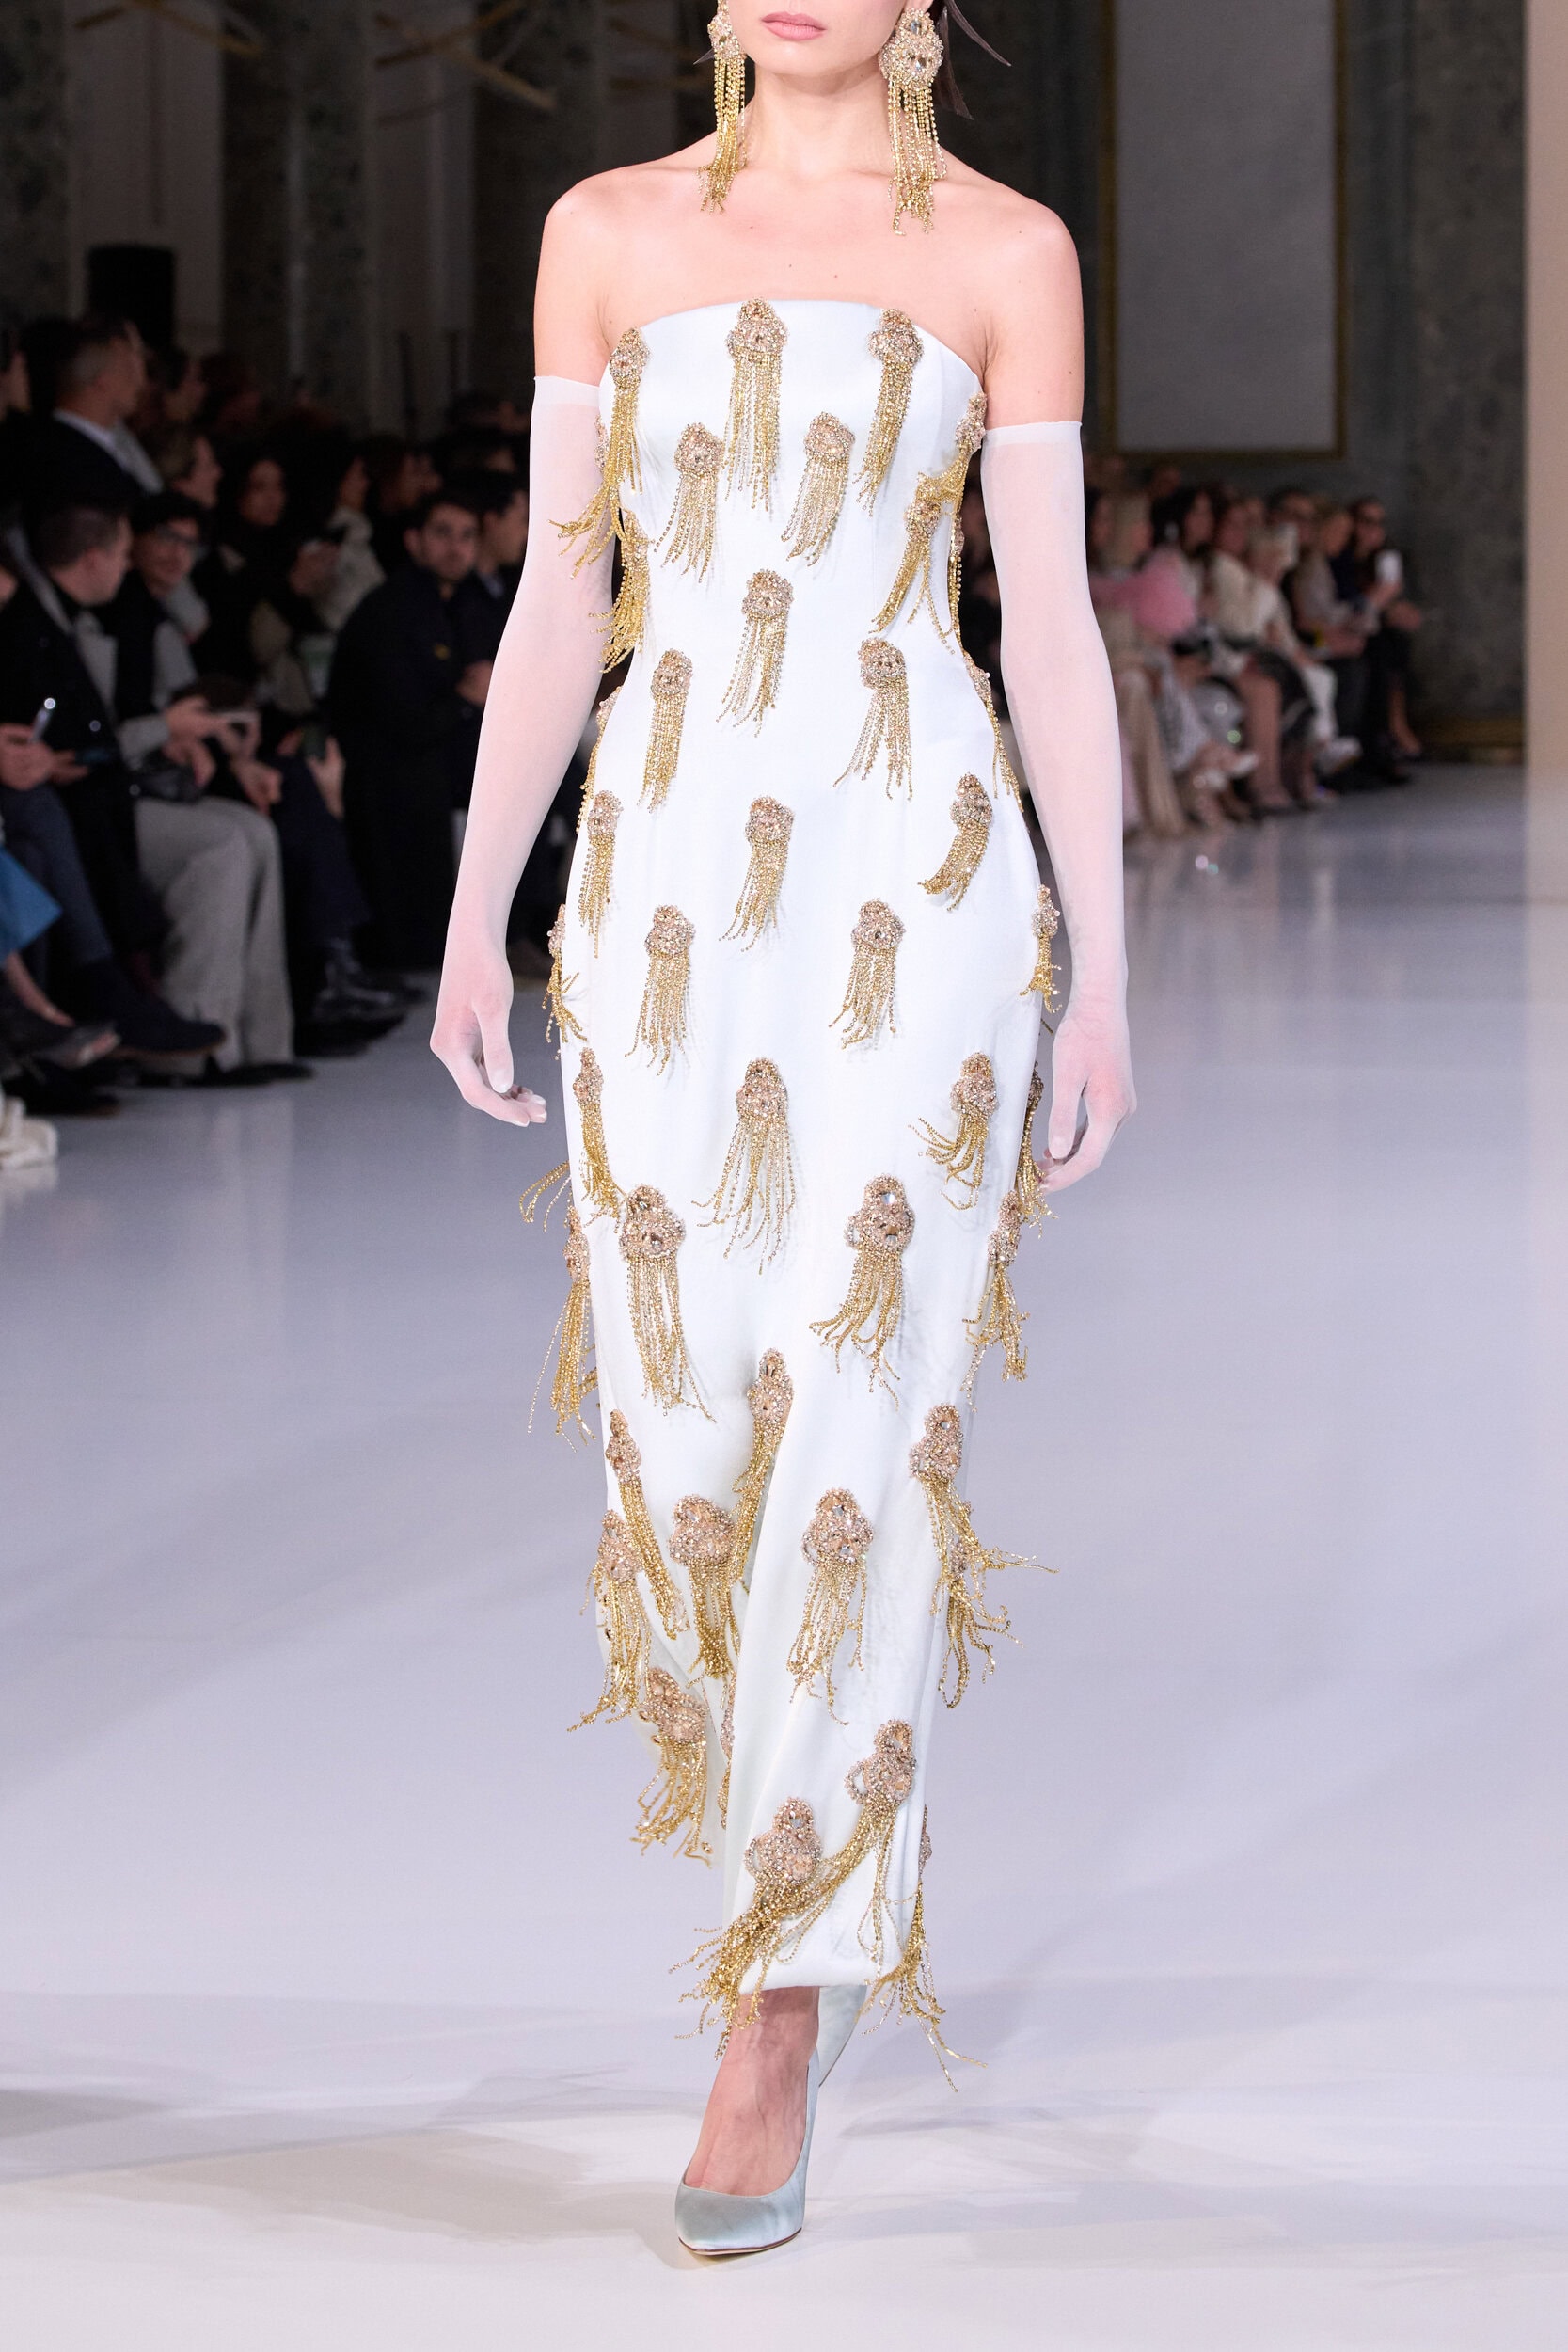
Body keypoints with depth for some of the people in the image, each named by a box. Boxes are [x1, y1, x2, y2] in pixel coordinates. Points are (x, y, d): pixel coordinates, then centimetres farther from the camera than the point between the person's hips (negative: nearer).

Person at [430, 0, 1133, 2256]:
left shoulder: (1004, 251, 4)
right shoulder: (610, 233, 10)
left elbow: (1054, 625, 3)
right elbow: (559, 597, 11)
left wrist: (1104, 975, 0)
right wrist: (473, 918, 5)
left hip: (917, 878, -2)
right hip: (666, 867, 3)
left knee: (858, 1423, -10)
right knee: (680, 1422, 4)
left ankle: (782, 2031, -5)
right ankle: (822, 1866, 31)